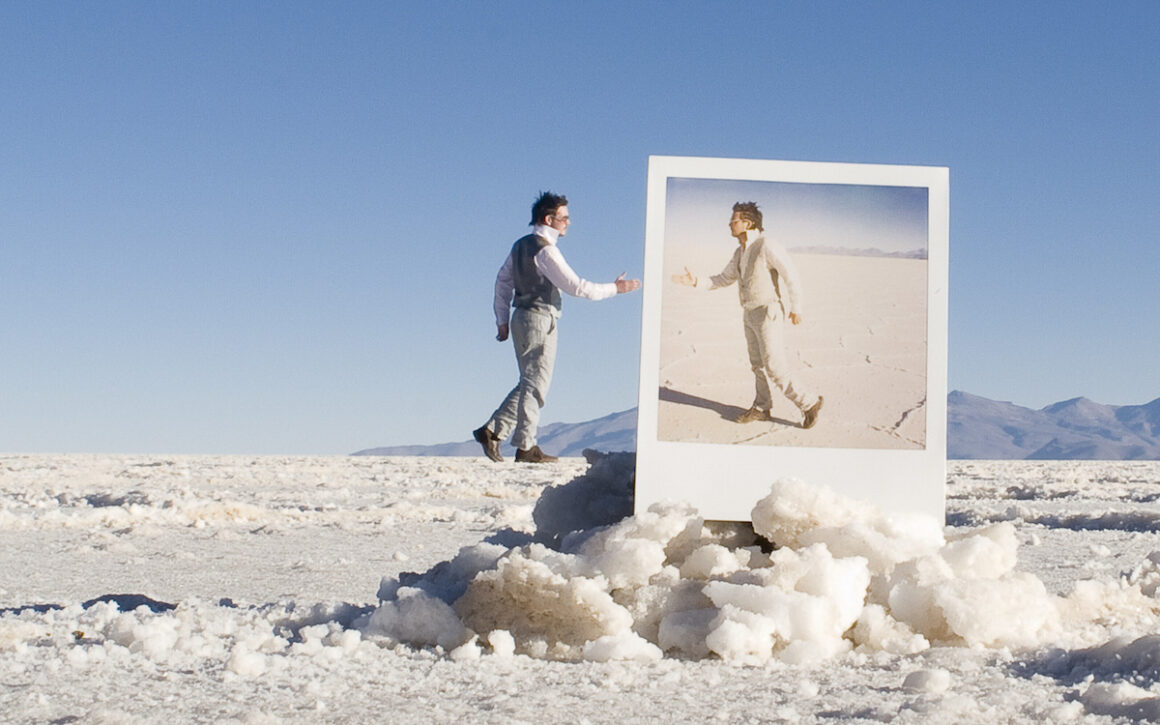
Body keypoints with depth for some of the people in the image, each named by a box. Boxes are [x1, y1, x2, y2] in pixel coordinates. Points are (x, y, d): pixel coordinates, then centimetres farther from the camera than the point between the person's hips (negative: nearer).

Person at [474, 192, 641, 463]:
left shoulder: (521, 245, 13)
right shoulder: (545, 250, -15)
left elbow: (503, 280, 18)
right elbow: (576, 286, -16)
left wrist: (502, 320, 21)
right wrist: (614, 288, -8)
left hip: (521, 319, 9)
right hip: (540, 321, -9)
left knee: (529, 383, 14)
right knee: (536, 383, -3)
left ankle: (492, 430, 8)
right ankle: (525, 446, 0)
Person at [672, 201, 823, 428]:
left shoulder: (767, 247, -20)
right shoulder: (740, 253, 8)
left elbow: (791, 275, -20)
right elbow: (723, 279, 18)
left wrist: (796, 308, -18)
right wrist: (696, 282, 6)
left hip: (769, 315, -9)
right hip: (751, 315, 9)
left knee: (775, 369, -8)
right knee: (758, 364, 15)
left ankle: (808, 403, 4)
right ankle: (761, 408, 27)